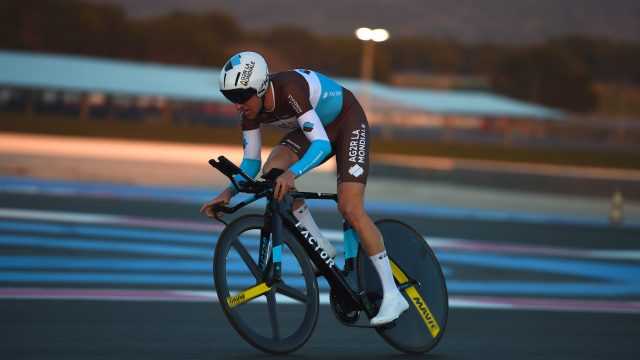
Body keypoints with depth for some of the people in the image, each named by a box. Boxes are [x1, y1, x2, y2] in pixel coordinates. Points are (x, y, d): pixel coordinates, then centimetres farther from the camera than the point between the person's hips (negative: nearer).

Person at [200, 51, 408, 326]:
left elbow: (321, 144, -43)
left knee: (350, 209, -20)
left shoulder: (290, 89, -37)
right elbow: (251, 161, -6)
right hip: (318, 126, 7)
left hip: (348, 121, -7)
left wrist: (292, 173, -59)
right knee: (272, 171, -21)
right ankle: (321, 247, -5)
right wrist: (229, 192, -23)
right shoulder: (251, 110, -16)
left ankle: (393, 295, -14)